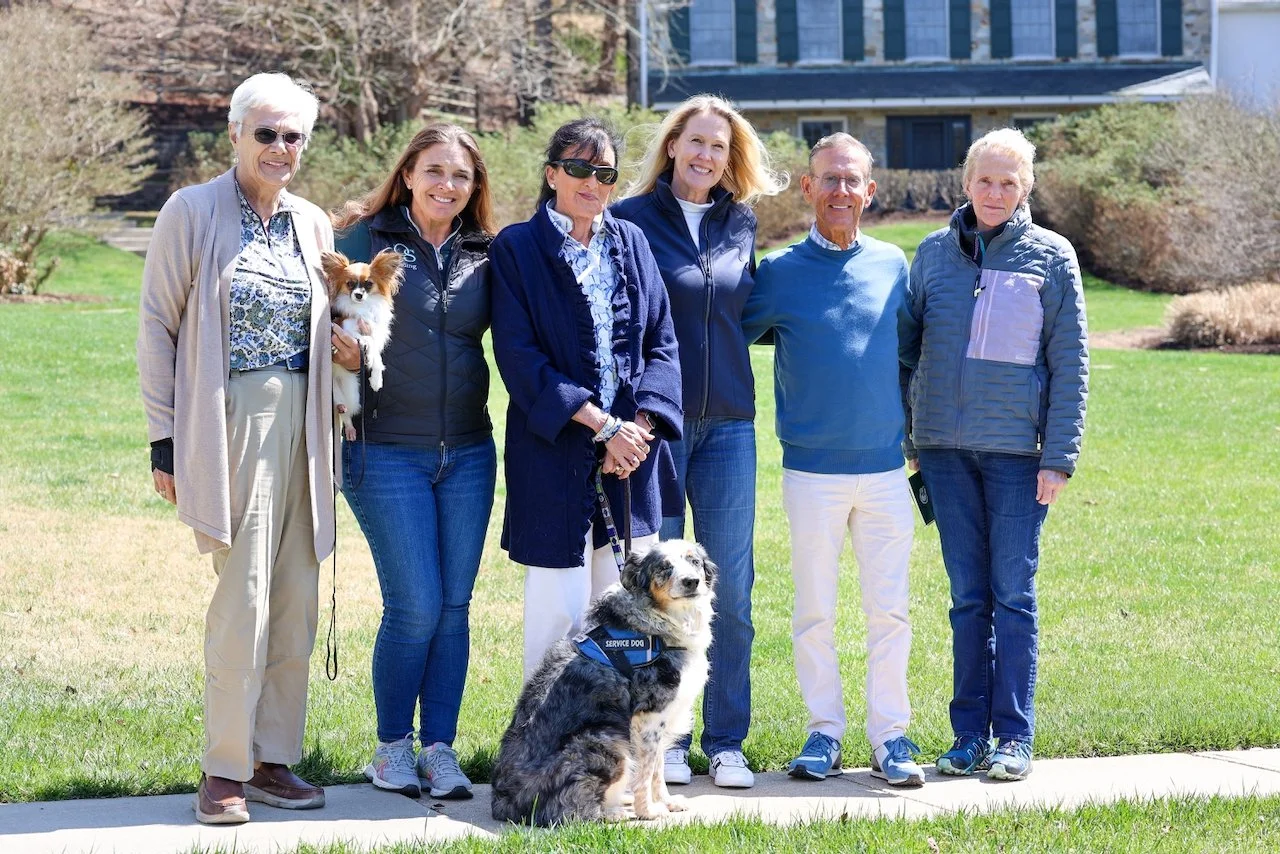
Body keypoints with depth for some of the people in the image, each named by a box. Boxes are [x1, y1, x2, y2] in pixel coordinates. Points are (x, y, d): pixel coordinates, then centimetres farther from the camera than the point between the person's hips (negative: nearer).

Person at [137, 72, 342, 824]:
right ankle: (225, 769, 0)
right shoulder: (193, 213, -3)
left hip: (301, 424, 6)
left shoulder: (313, 225, 11)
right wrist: (164, 438, -7)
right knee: (245, 595, -9)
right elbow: (159, 327, -3)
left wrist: (332, 418, 10)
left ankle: (273, 759, 15)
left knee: (297, 598, 6)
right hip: (229, 420, -5)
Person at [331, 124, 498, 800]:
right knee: (415, 606, -7)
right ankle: (392, 746, 10)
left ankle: (439, 749, 14)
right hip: (387, 452, -4)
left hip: (468, 452, 4)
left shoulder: (484, 255, 7)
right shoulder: (365, 239, -3)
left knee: (454, 605, 4)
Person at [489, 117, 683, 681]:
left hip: (632, 454, 4)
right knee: (557, 614, -4)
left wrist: (642, 424, -8)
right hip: (554, 457, -4)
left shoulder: (631, 244, 13)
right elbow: (518, 357, -8)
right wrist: (602, 425, -14)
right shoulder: (516, 249, -1)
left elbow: (662, 342, 9)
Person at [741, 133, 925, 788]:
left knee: (889, 609, 2)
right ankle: (824, 732, 13)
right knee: (813, 611, 4)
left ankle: (890, 736, 9)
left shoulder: (892, 265, 6)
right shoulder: (779, 272, -1)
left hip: (885, 468, 1)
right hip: (811, 469, -1)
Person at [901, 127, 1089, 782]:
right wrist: (907, 439, 7)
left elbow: (1070, 364, 0)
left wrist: (1059, 456, -6)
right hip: (946, 447, 3)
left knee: (1014, 594, -1)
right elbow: (910, 348, 13)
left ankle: (1014, 737, 4)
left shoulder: (1051, 257, 1)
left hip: (1018, 451, -3)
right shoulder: (935, 253, 9)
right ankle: (969, 736, 11)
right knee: (967, 595, 6)